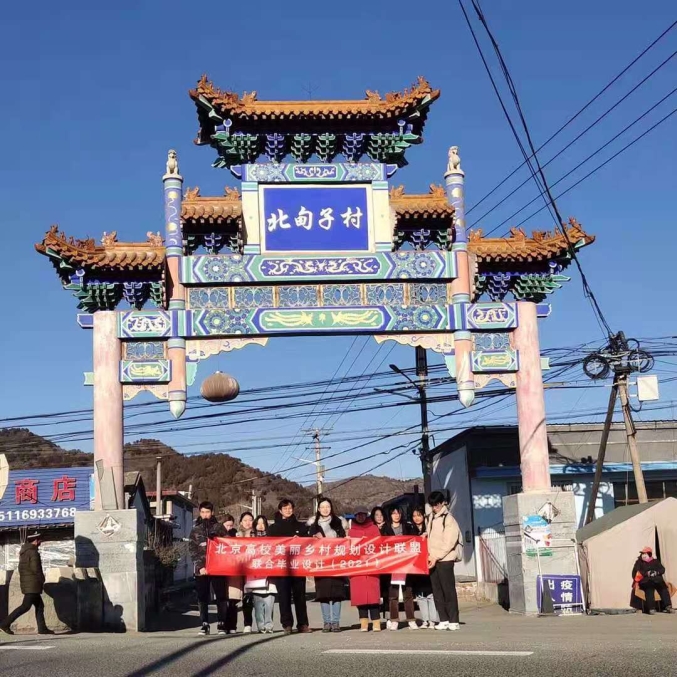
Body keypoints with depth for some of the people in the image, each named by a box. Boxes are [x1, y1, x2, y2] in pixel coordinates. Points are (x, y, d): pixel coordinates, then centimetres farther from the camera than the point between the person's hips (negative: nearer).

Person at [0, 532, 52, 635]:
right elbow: (35, 569, -19)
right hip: (33, 584, -10)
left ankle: (42, 628, 8)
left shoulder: (24, 551, 16)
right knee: (26, 606, -9)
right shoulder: (33, 552, -13)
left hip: (25, 583, 10)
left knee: (39, 605, 11)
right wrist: (42, 580, -3)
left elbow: (21, 568, 18)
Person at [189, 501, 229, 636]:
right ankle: (204, 625, 8)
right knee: (202, 598, 2)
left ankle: (221, 624, 5)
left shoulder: (219, 527, 8)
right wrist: (199, 566, -8)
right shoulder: (195, 530, 10)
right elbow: (192, 550, 4)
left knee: (221, 597, -1)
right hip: (201, 569, 1)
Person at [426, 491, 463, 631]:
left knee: (448, 590, -6)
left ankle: (454, 621, -4)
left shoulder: (449, 519, -7)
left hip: (445, 559, -7)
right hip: (433, 560, 7)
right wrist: (429, 555, 2)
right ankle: (443, 620, 9)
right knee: (437, 591, 5)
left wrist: (436, 557, -14)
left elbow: (448, 543, -12)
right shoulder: (431, 517, 15)